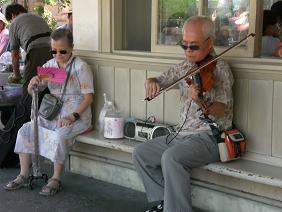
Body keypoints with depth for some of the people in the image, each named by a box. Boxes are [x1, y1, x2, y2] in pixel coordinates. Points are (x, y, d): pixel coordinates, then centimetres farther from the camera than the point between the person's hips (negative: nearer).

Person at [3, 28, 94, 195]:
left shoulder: (80, 67, -7)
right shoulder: (49, 65, 8)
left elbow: (88, 97, -10)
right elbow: (32, 92, 11)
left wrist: (73, 117, -21)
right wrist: (33, 83, -14)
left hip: (77, 115, -6)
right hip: (53, 113, 6)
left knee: (60, 136, -33)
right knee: (25, 130, -10)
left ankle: (56, 180, -16)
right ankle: (24, 176, -1)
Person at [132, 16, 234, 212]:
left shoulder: (219, 69, -11)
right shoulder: (186, 67, 10)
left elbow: (219, 111, -20)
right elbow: (162, 80, 16)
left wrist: (200, 102, -41)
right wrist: (152, 82, -9)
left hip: (210, 137, -8)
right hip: (183, 134, 8)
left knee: (171, 158, -32)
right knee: (140, 153, 5)